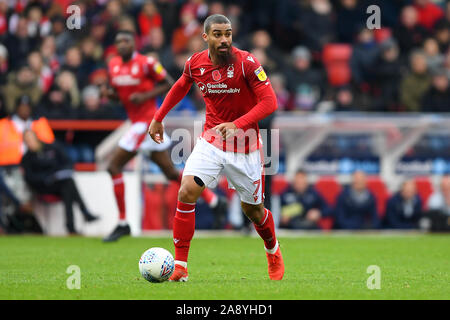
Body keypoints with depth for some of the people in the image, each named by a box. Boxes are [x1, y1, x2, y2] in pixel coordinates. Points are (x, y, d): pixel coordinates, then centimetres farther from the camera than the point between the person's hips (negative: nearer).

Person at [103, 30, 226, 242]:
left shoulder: (146, 63, -13)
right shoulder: (114, 65, 10)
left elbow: (169, 84, -7)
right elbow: (118, 95, 21)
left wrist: (146, 96, -18)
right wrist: (109, 93, -2)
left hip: (146, 122, -8)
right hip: (137, 122, 8)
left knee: (114, 167, -9)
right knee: (171, 173, 13)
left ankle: (122, 223, -3)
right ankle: (212, 200, 22)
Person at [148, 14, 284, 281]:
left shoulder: (246, 63, -18)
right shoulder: (195, 63, -5)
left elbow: (270, 102, -21)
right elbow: (180, 87, 18)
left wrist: (237, 124, -32)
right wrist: (158, 118, 18)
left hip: (244, 147, -3)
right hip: (210, 142, 3)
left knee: (253, 210, 8)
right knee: (186, 193, -17)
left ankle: (273, 251, 41)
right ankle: (179, 267, -11)